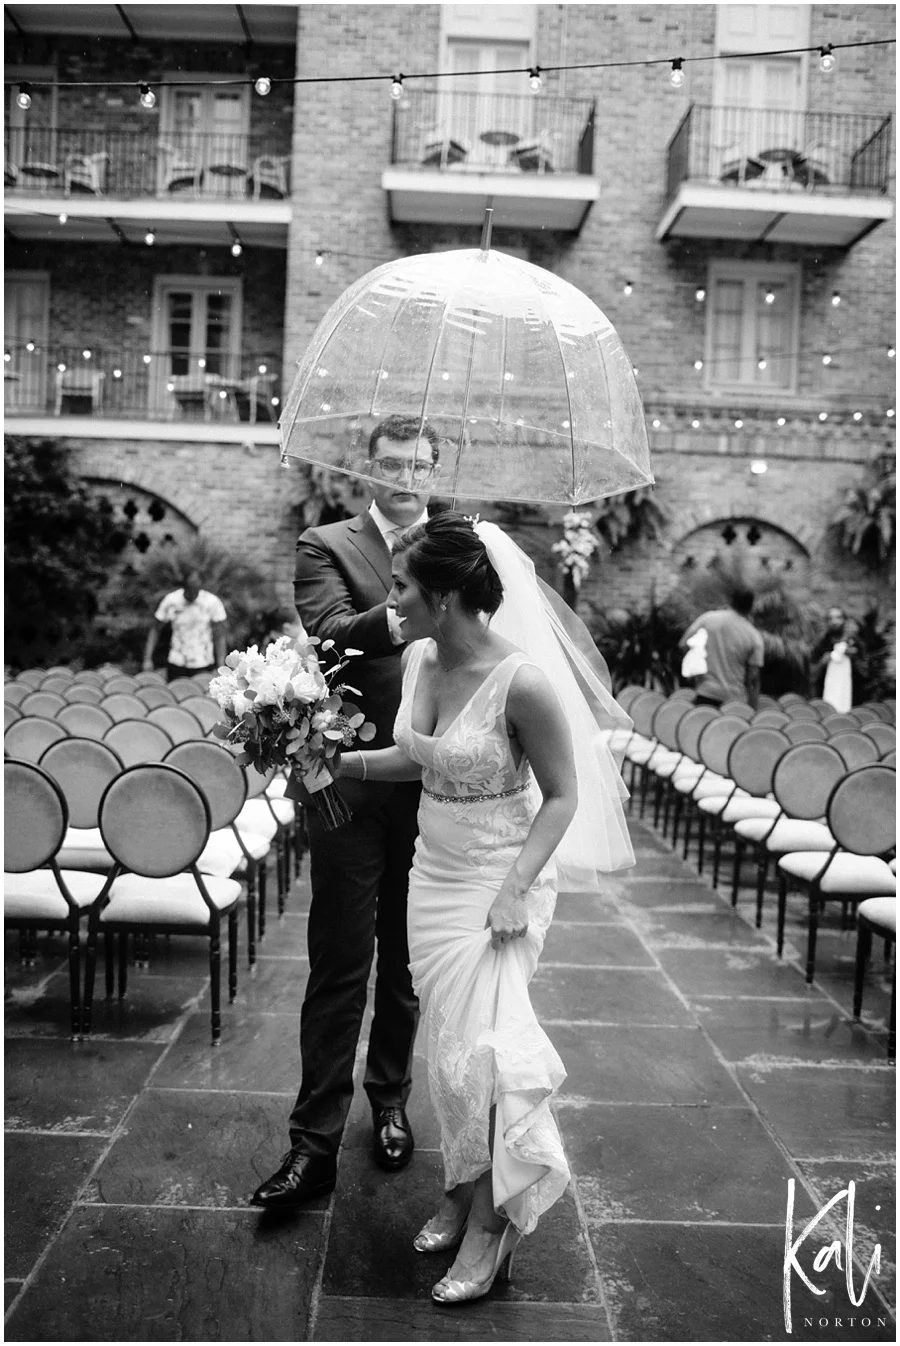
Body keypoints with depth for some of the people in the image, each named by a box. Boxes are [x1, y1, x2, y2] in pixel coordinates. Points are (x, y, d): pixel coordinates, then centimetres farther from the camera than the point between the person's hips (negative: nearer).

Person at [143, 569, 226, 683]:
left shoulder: (212, 602, -9)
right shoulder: (171, 601, -5)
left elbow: (219, 636, -6)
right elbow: (155, 630, 6)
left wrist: (221, 668, -12)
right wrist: (147, 659, 1)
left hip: (203, 665, -1)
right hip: (176, 664, 1)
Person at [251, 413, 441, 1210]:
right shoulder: (328, 546, 0)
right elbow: (329, 634, -19)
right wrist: (396, 618, -36)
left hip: (434, 786, 3)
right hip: (352, 782, -3)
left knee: (406, 959, 16)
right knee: (339, 964, 2)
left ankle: (390, 1099, 36)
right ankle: (315, 1142, 13)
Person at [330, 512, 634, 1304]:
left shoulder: (521, 681, -23)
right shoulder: (421, 660, -3)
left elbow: (563, 796, -14)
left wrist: (517, 888, -21)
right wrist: (337, 761, 6)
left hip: (498, 880, -7)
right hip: (434, 873, 7)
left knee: (478, 1045, -4)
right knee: (447, 1042, 13)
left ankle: (489, 1222, 16)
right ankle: (463, 1193, 32)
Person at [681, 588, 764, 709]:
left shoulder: (708, 618, -2)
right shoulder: (754, 637, -4)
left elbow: (684, 644, -1)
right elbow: (753, 679, -5)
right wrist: (753, 710, 1)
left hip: (706, 695, 1)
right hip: (735, 699, -1)